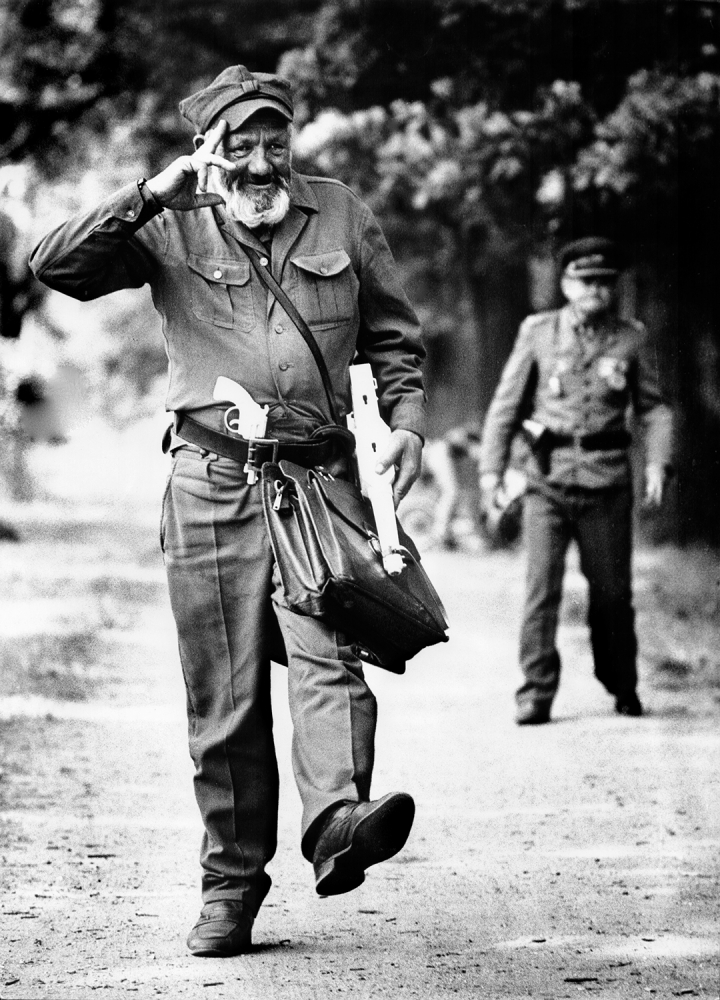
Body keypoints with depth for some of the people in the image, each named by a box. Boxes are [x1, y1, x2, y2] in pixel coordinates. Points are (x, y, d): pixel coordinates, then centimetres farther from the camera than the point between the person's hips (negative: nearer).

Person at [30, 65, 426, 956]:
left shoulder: (341, 216, 11)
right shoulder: (172, 230, 5)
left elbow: (393, 335, 19)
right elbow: (56, 267, -6)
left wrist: (405, 421, 3)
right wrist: (149, 197, -14)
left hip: (318, 476, 0)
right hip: (210, 483, 0)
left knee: (325, 655, -22)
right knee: (224, 698, 3)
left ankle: (337, 823, -40)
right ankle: (231, 886, 11)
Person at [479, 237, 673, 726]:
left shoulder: (630, 339, 7)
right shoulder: (538, 333, 6)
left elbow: (655, 406, 10)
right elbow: (506, 405, 9)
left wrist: (658, 464, -5)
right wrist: (492, 469, 1)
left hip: (608, 482, 1)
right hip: (550, 478, -1)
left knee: (612, 590, 7)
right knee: (542, 586, -9)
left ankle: (622, 686, 25)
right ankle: (536, 692, -5)